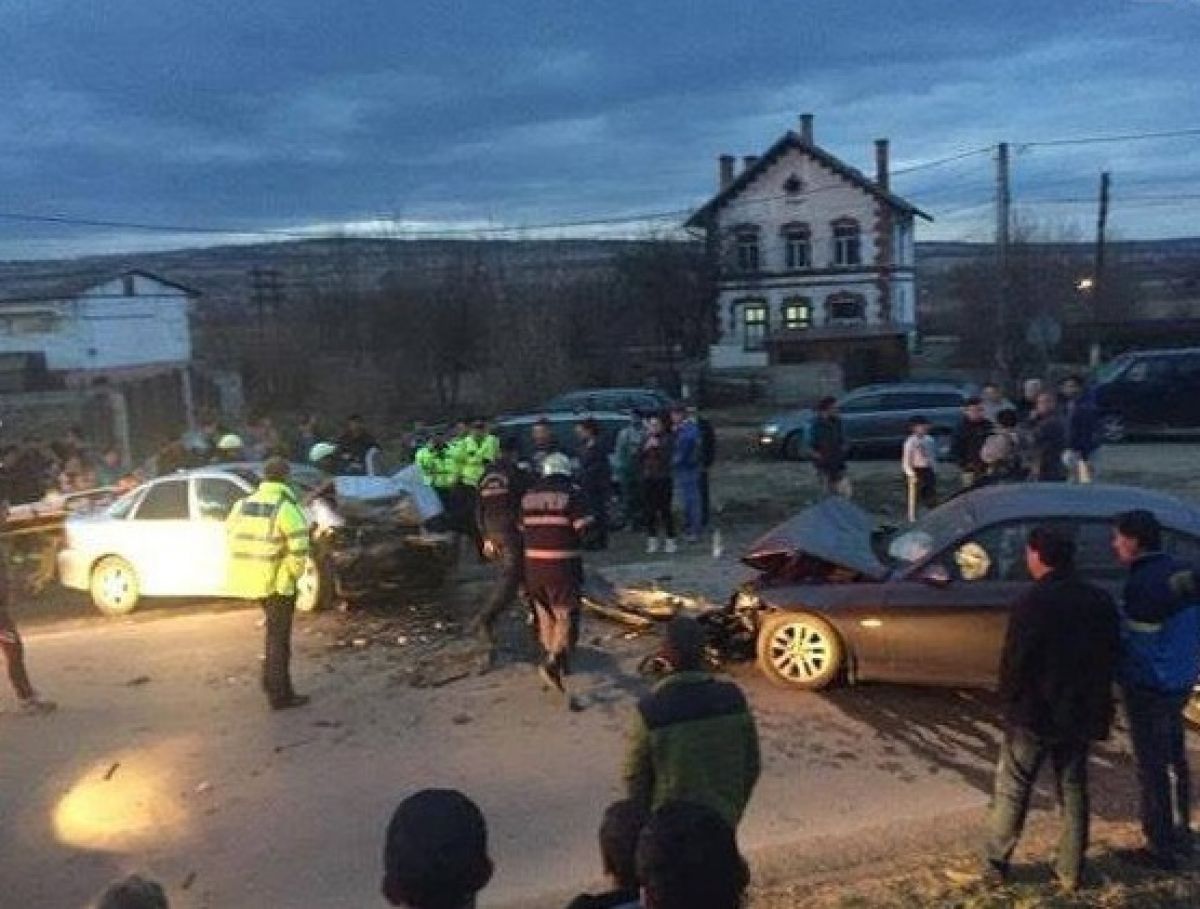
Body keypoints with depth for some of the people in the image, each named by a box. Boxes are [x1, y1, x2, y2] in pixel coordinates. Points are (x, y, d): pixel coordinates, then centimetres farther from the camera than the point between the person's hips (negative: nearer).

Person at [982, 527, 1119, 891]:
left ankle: (996, 865, 15)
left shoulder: (1032, 603, -19)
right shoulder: (1101, 601, 1)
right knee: (1074, 789, 16)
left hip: (1034, 714, -5)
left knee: (1012, 791, 7)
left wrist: (1009, 703, 0)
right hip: (1081, 714, 5)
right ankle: (1070, 871, 23)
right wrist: (1097, 712, 16)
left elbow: (1013, 661, -17)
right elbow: (1110, 659, 8)